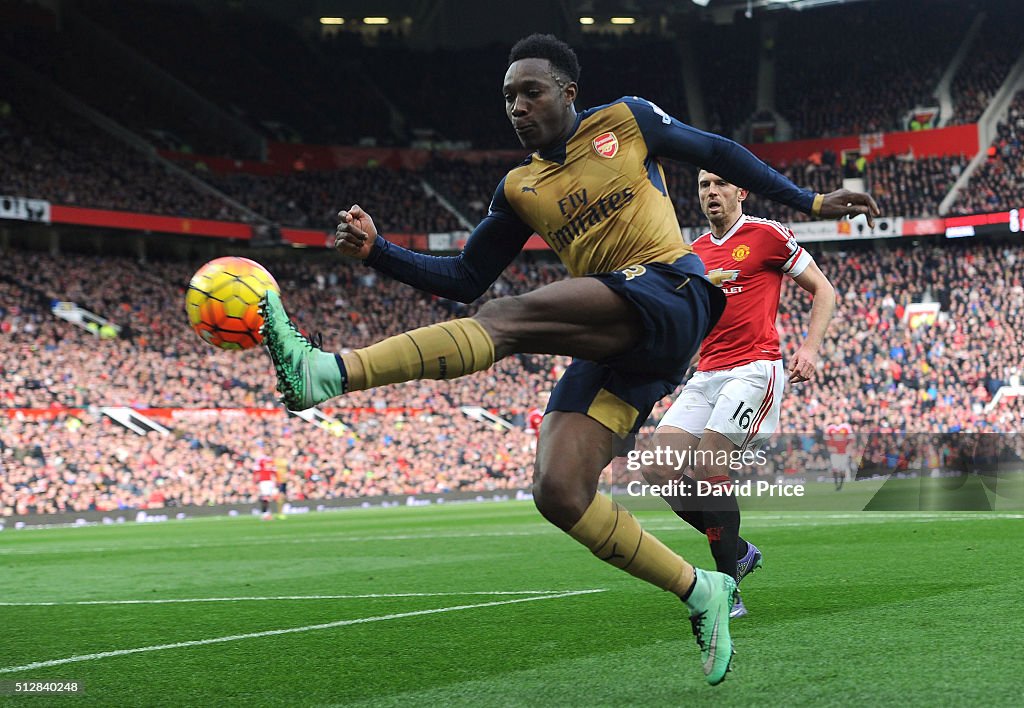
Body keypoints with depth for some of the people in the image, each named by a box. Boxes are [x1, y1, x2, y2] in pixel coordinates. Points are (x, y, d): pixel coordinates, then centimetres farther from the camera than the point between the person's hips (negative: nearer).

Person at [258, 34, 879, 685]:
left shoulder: (626, 121, 12)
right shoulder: (520, 189, 21)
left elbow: (716, 151, 23)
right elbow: (464, 279, 21)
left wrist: (808, 202, 23)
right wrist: (376, 250, 8)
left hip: (669, 295, -6)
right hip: (610, 347, 6)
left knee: (508, 318, -28)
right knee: (559, 494, -12)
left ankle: (329, 373, -41)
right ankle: (701, 592, 2)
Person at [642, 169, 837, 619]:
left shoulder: (767, 235, 0)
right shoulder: (693, 253, 17)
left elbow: (823, 290, 4)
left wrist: (810, 348, -8)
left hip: (754, 370, -7)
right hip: (706, 376, 7)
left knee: (707, 467, -22)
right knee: (657, 470, -9)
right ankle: (739, 552, 9)